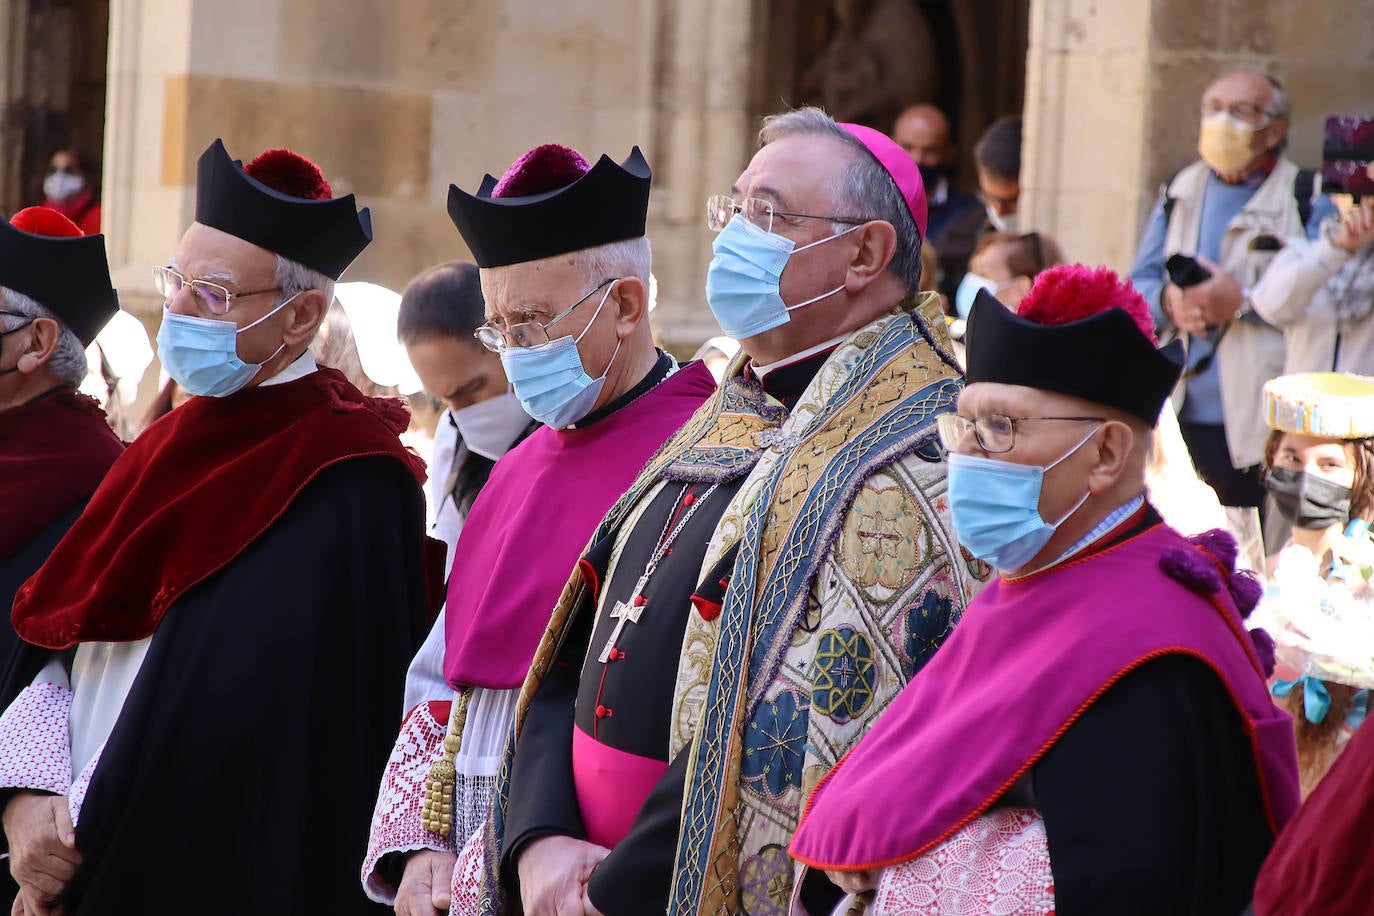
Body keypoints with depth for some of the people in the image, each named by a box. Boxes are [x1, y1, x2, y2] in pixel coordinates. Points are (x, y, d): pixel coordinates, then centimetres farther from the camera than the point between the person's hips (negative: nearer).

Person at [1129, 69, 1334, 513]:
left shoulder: (1307, 203, 1)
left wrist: (1243, 302, -17)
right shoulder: (1180, 193, 17)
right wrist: (1169, 301, -7)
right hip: (1178, 422, 4)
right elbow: (1137, 285, 15)